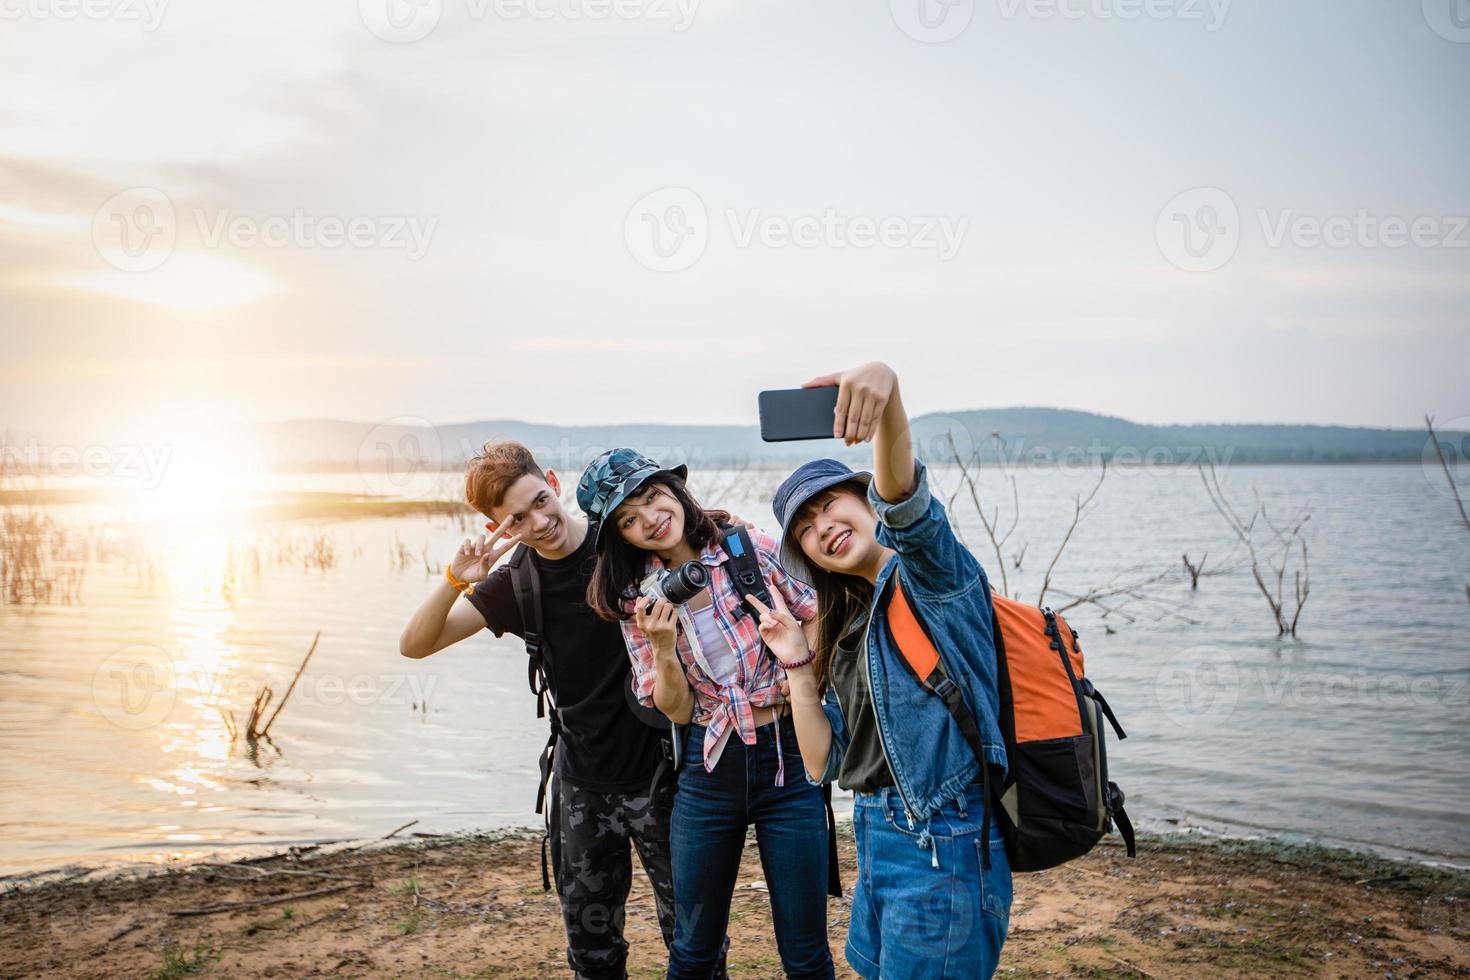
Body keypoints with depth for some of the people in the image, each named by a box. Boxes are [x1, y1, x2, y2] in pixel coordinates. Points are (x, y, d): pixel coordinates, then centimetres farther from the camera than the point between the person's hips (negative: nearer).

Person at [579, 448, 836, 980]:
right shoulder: (637, 600, -1)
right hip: (709, 769, 1)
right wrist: (662, 646, -19)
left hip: (789, 759, -1)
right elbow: (677, 710, -3)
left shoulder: (752, 546, -6)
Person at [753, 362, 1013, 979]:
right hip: (876, 840, 8)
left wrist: (886, 386, -50)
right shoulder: (847, 625, 13)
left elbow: (903, 498, -32)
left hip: (943, 849, -8)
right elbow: (823, 765, 9)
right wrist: (796, 663, 1)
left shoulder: (931, 574, -8)